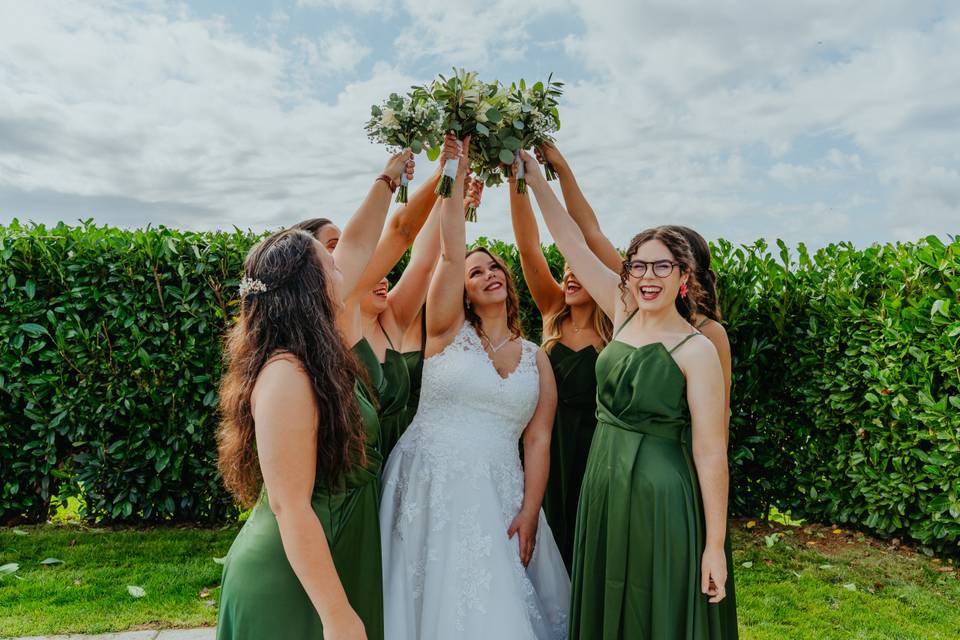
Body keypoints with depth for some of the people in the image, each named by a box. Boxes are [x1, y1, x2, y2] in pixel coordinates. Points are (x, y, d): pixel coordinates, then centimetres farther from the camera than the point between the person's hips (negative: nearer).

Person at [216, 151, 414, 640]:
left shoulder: (317, 351, 0)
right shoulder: (287, 374, -26)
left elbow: (355, 247, 11)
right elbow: (290, 508, -26)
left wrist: (387, 180, 19)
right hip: (293, 585, -9)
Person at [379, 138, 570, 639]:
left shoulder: (536, 359, 8)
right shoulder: (449, 332, 0)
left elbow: (538, 440, 3)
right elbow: (450, 250, -11)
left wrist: (529, 513, -7)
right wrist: (458, 163, -9)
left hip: (498, 495, 3)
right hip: (431, 486, -2)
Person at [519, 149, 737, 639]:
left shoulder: (696, 351, -13)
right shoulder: (624, 315, 2)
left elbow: (710, 454, -14)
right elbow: (572, 243, 2)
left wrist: (715, 546, -13)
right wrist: (534, 175, 0)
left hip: (660, 501, -5)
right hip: (602, 489, 6)